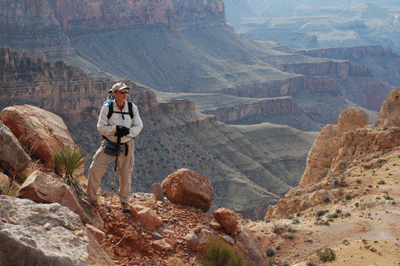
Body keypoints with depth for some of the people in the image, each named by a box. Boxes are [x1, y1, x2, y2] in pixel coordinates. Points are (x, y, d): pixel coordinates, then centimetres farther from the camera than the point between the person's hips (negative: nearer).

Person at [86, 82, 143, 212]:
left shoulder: (132, 108, -2)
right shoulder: (107, 107, -8)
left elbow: (139, 126, 0)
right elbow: (101, 127, -9)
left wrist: (128, 131, -20)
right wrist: (116, 128, -25)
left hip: (126, 146, 1)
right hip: (109, 145, -1)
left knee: (126, 175, 6)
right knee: (95, 169, -8)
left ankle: (124, 202, 26)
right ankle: (91, 198, 9)